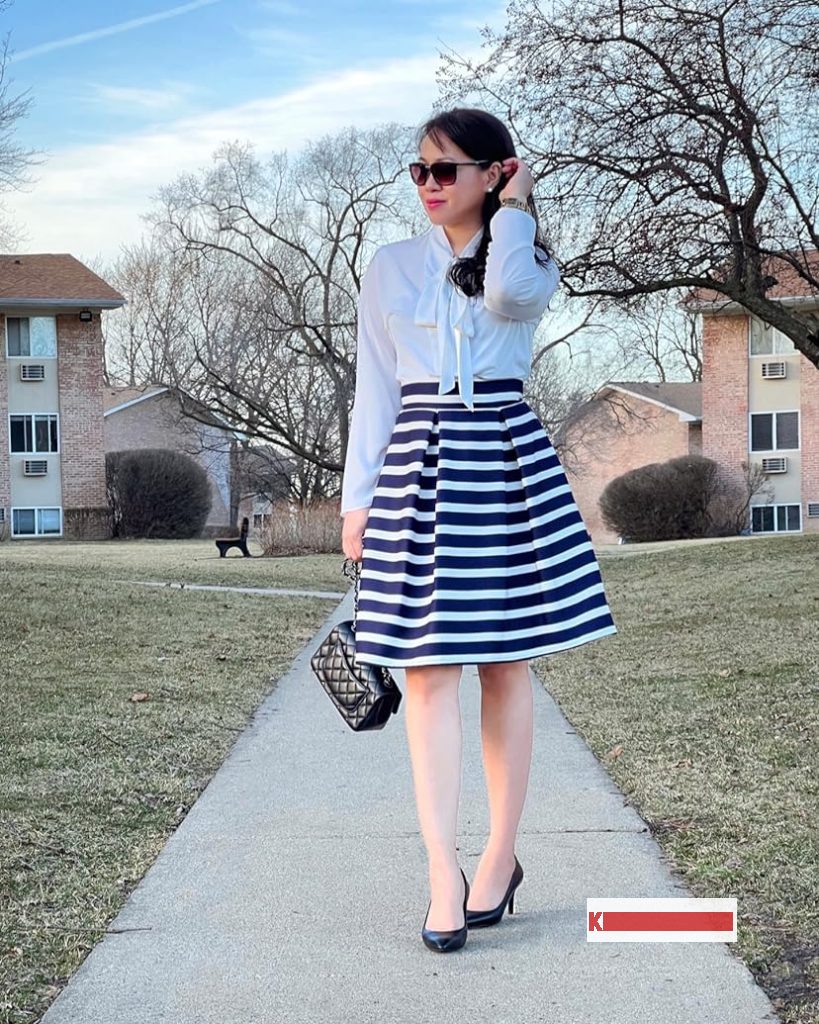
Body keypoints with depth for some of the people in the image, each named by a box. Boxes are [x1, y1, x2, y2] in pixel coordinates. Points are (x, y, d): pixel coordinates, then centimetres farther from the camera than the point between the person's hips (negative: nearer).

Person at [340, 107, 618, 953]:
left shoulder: (528, 260, 7)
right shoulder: (392, 267, 10)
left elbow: (511, 293, -20)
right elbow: (374, 390, 10)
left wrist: (514, 208, -5)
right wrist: (358, 498, 5)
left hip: (508, 466, 0)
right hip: (420, 470, 1)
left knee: (507, 667, 4)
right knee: (428, 671, -6)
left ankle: (501, 857, 15)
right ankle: (444, 874, -5)